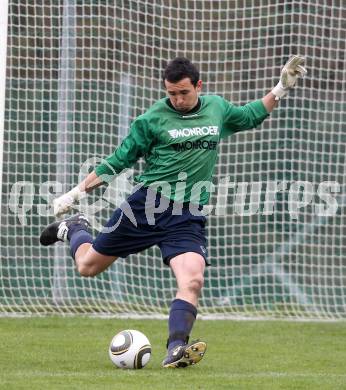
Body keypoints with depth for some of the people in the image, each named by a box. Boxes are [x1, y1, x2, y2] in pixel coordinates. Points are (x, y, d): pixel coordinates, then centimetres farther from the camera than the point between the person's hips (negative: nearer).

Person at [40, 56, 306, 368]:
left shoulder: (217, 108, 6)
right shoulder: (152, 119, -5)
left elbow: (248, 117, 27)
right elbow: (119, 160, 1)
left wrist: (281, 89, 18)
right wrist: (77, 192, -1)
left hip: (188, 216, 2)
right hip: (146, 205, -2)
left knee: (192, 280, -24)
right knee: (88, 266, 10)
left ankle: (176, 350, -25)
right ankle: (74, 229, 43)